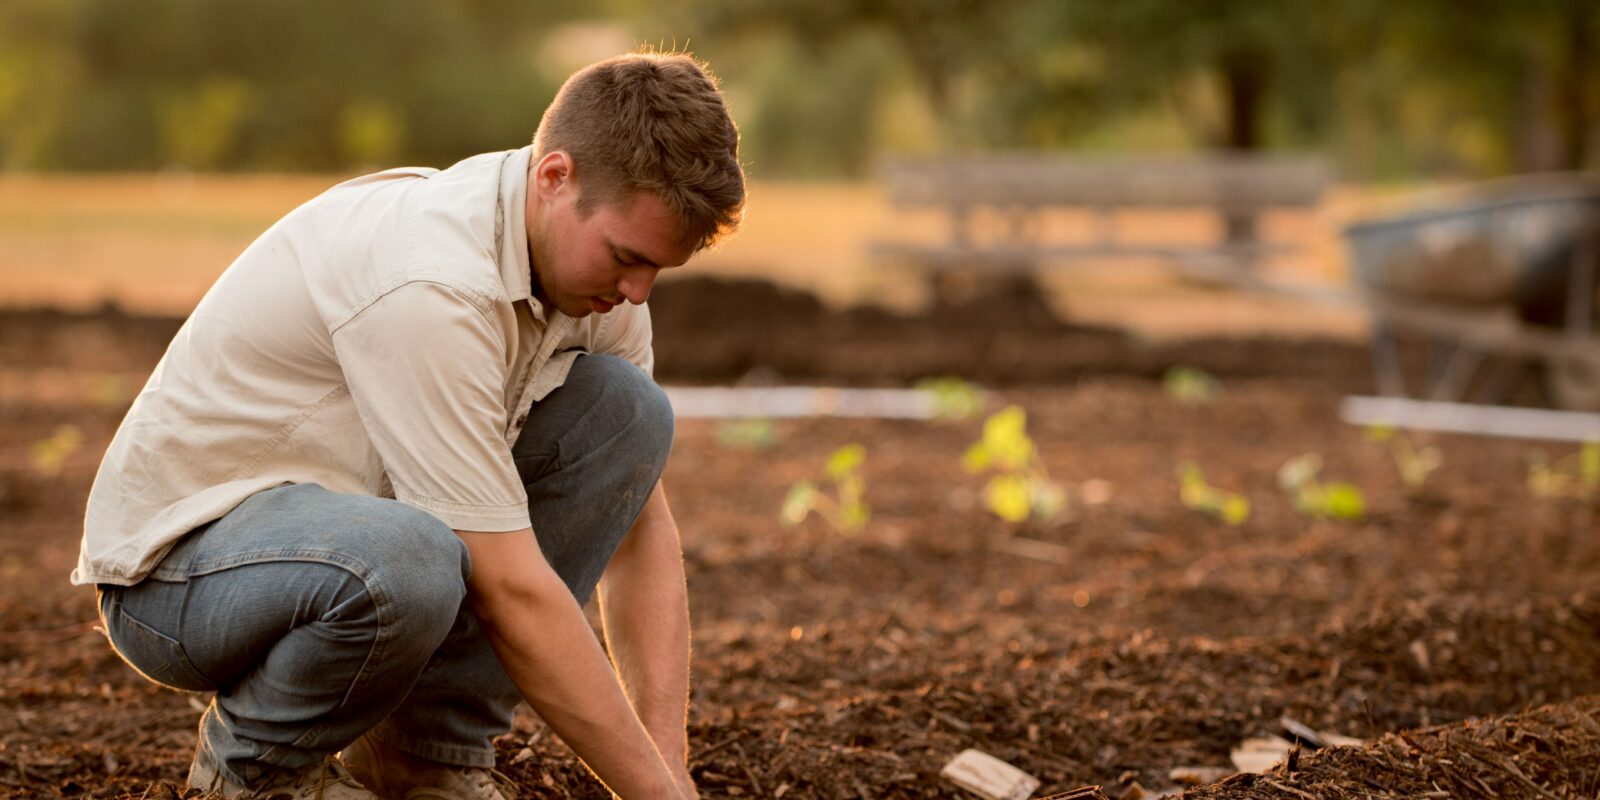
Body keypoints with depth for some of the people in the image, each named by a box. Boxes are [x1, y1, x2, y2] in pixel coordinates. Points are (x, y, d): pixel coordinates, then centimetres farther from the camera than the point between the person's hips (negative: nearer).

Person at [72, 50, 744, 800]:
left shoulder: (594, 253, -5)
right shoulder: (429, 283, -32)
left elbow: (640, 525, 1)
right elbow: (510, 591, -31)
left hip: (345, 518, 8)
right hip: (178, 554, -8)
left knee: (627, 409, -7)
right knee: (407, 562, -41)